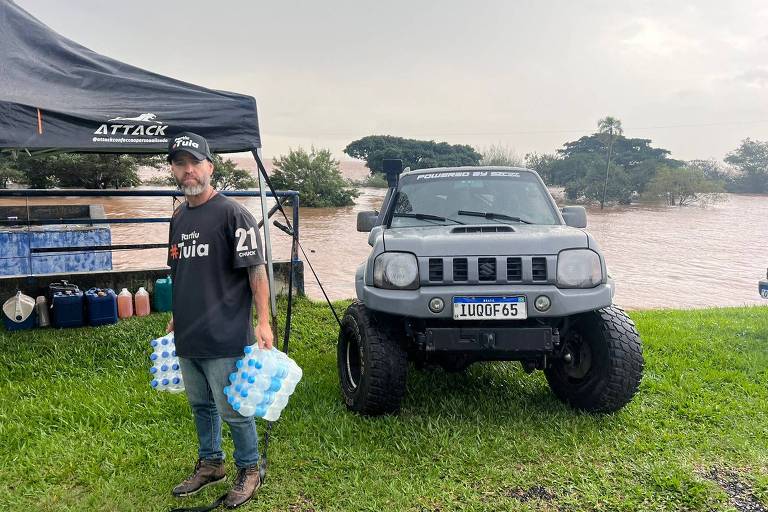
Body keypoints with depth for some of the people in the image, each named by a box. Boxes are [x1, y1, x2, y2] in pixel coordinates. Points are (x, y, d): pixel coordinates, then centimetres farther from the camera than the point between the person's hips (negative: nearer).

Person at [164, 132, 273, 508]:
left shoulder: (231, 213, -11)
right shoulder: (178, 217, 11)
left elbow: (256, 270, -13)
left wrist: (263, 322, -18)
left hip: (224, 339, -7)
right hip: (187, 338, 7)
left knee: (233, 411, 3)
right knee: (201, 406, 20)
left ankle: (249, 471, 23)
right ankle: (210, 464, 38)